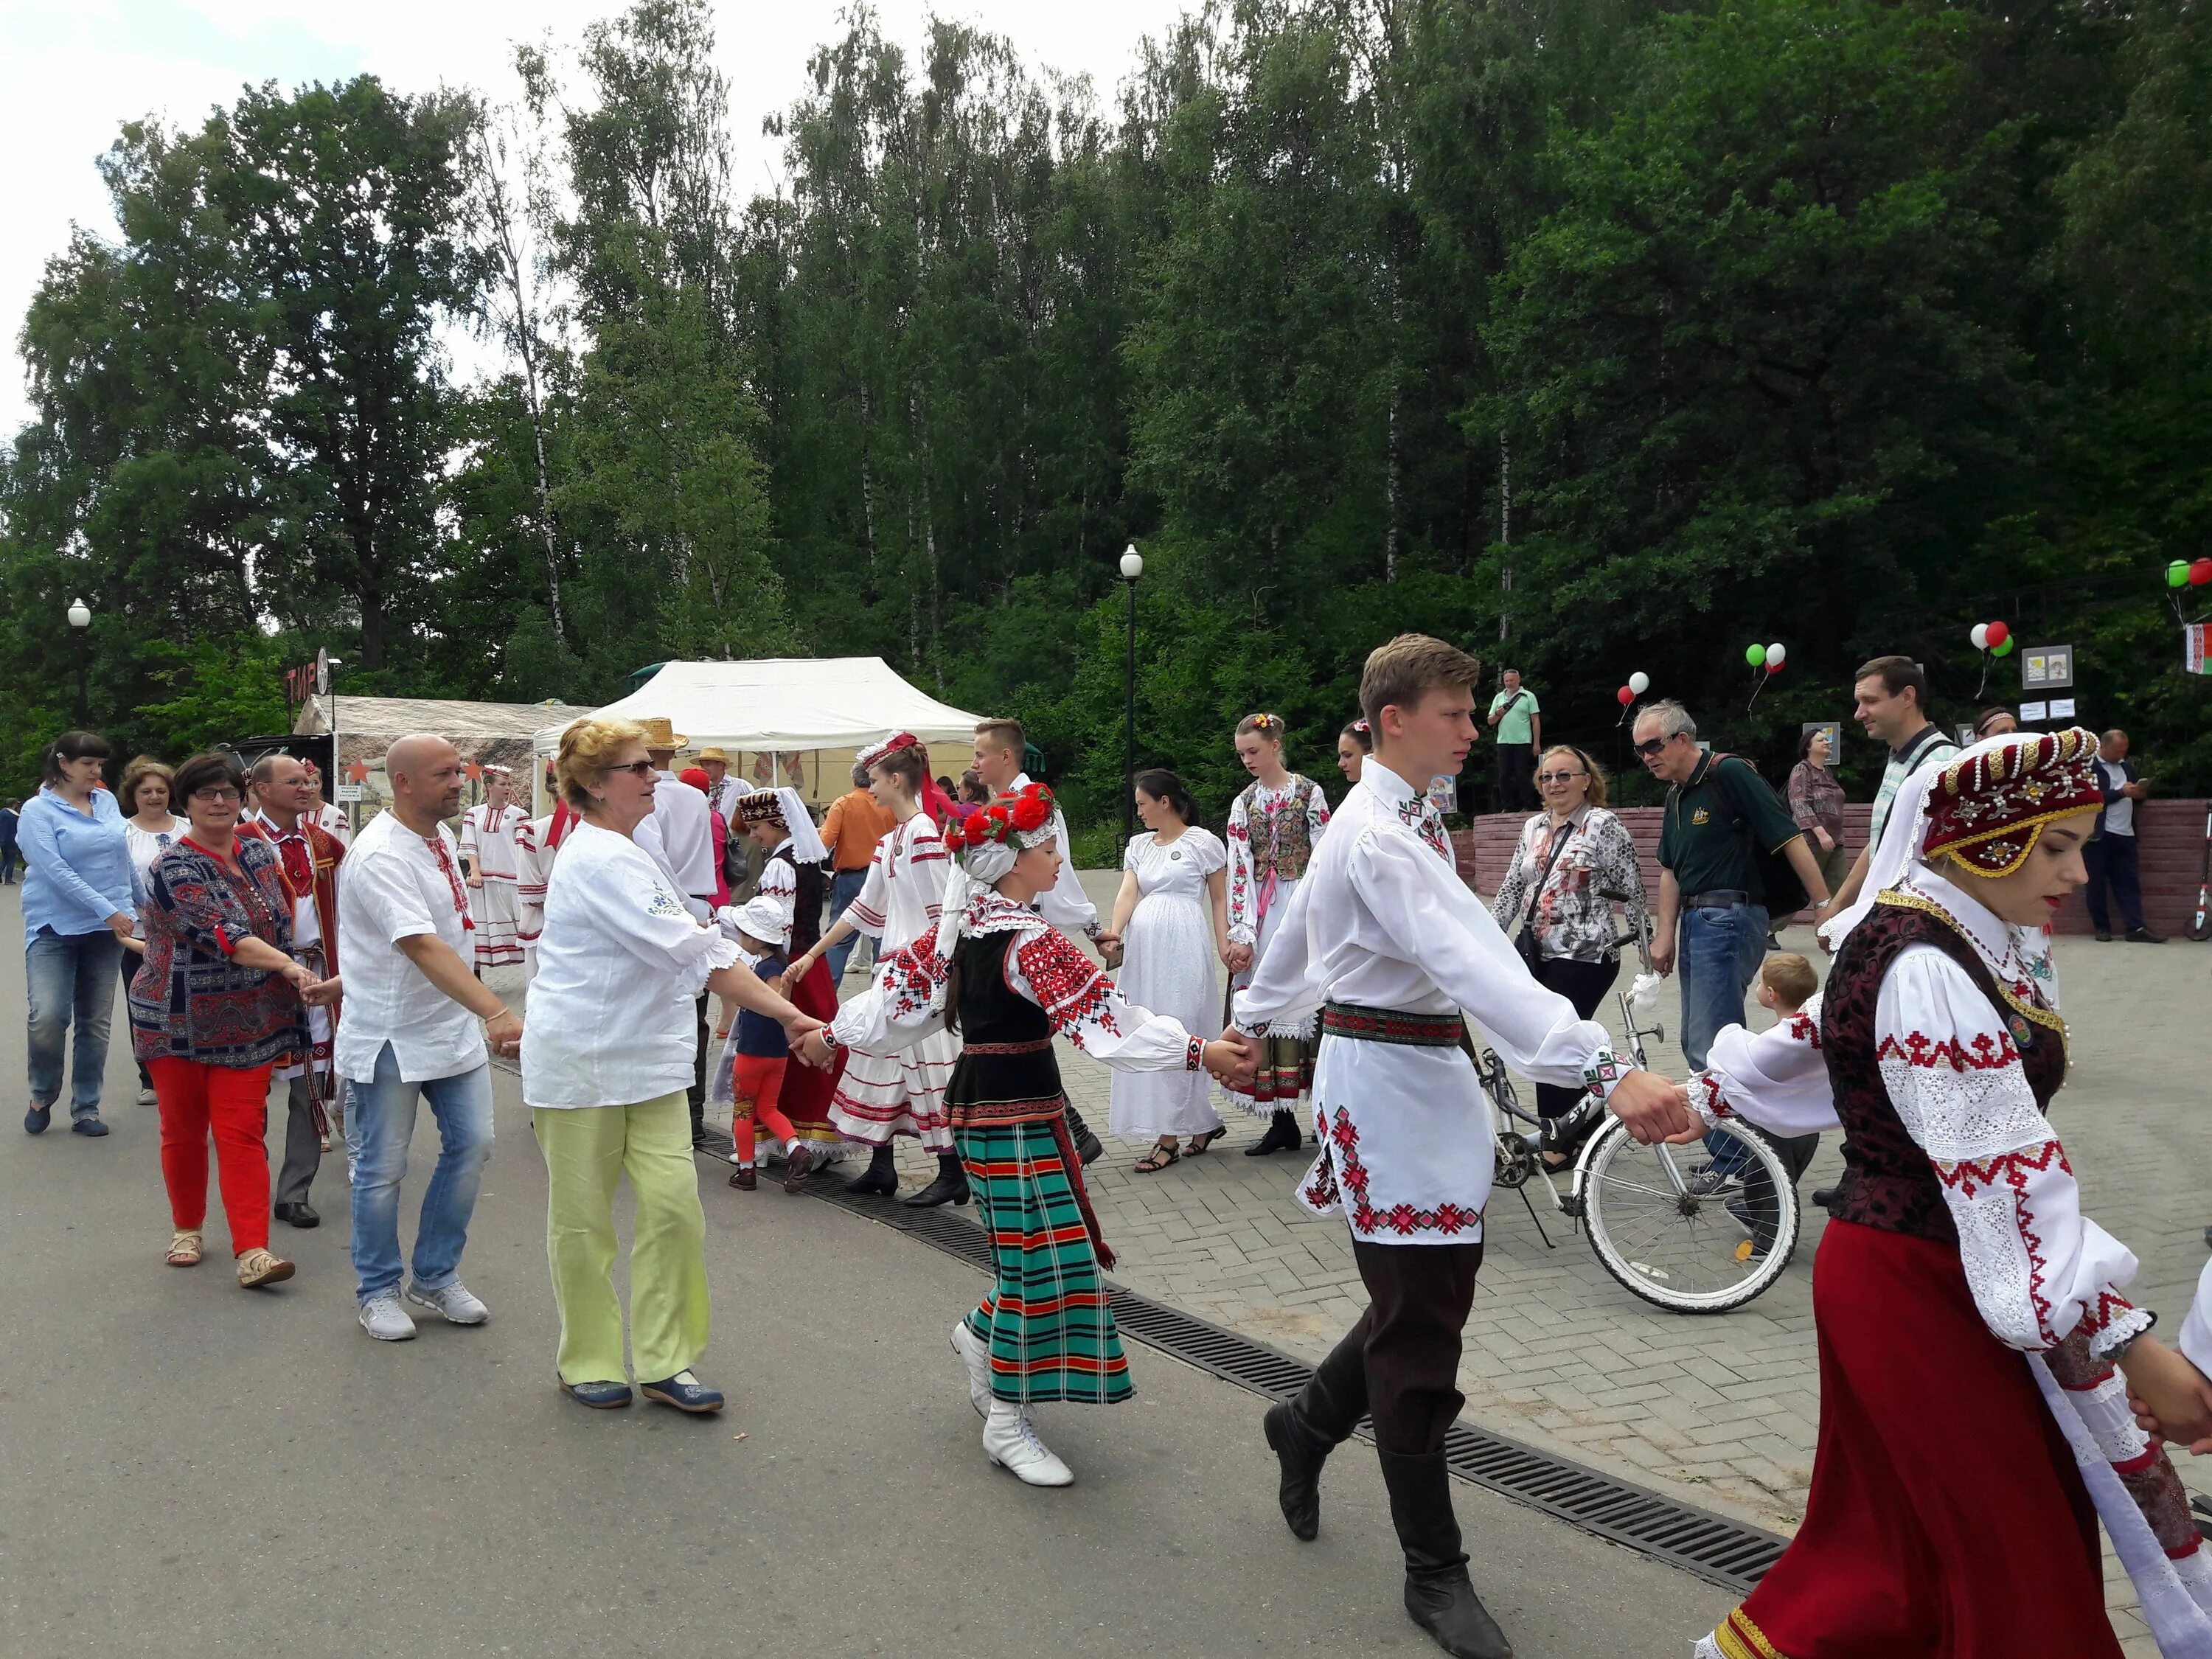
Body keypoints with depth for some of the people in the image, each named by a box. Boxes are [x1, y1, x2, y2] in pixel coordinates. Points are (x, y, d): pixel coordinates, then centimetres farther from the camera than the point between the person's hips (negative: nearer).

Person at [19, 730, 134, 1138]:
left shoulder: (107, 801, 7)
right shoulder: (38, 810, -6)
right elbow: (55, 870, -15)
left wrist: (130, 912, 12)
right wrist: (108, 910, -19)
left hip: (106, 928, 4)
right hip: (54, 927, -4)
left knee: (96, 1023, 7)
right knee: (48, 1017, -17)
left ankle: (86, 1108, 17)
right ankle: (42, 1096, 8)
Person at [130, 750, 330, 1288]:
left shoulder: (260, 852, 4)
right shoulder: (174, 869, -14)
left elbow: (281, 924, 15)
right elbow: (224, 935, -27)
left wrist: (291, 993, 11)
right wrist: (292, 968, -37)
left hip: (248, 1023, 3)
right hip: (180, 1022, -3)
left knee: (243, 1134, -3)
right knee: (183, 1131, 10)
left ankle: (252, 1250, -8)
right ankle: (187, 1229, 30)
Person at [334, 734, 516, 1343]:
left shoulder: (440, 835, 4)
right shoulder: (381, 855, -23)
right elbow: (425, 949, -35)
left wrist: (484, 1015, 15)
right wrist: (498, 1013, -45)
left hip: (453, 1027, 8)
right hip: (390, 1036, -8)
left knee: (471, 1144, 8)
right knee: (383, 1168, 5)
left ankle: (436, 1278, 23)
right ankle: (378, 1291, 22)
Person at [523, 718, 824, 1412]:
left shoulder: (626, 855, 13)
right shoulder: (599, 860, -19)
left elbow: (695, 956, 12)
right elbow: (698, 955, -23)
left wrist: (789, 1014, 5)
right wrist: (789, 1014, -20)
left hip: (647, 1061, 8)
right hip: (580, 1063, -8)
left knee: (673, 1207, 2)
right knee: (582, 1219, 8)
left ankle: (665, 1362, 14)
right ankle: (587, 1363, 24)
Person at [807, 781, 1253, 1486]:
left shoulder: (959, 926, 7)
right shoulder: (1032, 940, -19)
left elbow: (897, 986, 14)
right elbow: (1106, 1014, -25)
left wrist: (834, 1036, 28)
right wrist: (1199, 1052, -26)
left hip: (975, 1099, 9)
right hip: (1019, 1110, -9)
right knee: (1042, 1254, -2)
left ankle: (984, 1335, 36)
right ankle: (1007, 1424, 7)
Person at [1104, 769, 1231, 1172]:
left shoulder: (1203, 842, 0)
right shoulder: (1138, 844, 15)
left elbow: (1219, 898, 2)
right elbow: (1128, 892, 3)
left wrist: (1224, 946, -8)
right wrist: (1114, 934, -12)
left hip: (1183, 945, -7)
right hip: (1143, 946, 7)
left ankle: (1169, 1138, -1)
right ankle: (1203, 1122, 20)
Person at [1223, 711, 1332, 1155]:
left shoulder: (1310, 793, 0)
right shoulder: (1243, 803, 10)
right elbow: (1239, 869, 3)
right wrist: (1241, 934, -5)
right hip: (1259, 913, 4)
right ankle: (1281, 1121, 5)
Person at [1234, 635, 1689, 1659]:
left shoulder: (1401, 819, 12)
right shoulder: (1383, 836, -21)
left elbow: (1302, 924, 25)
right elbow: (1476, 962, -35)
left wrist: (1254, 1020, 40)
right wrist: (1606, 1072, -44)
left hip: (1426, 1070, 10)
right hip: (1386, 1074, -10)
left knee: (1434, 1295, 15)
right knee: (1419, 1325, -1)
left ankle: (1311, 1422, 38)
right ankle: (1435, 1574, 13)